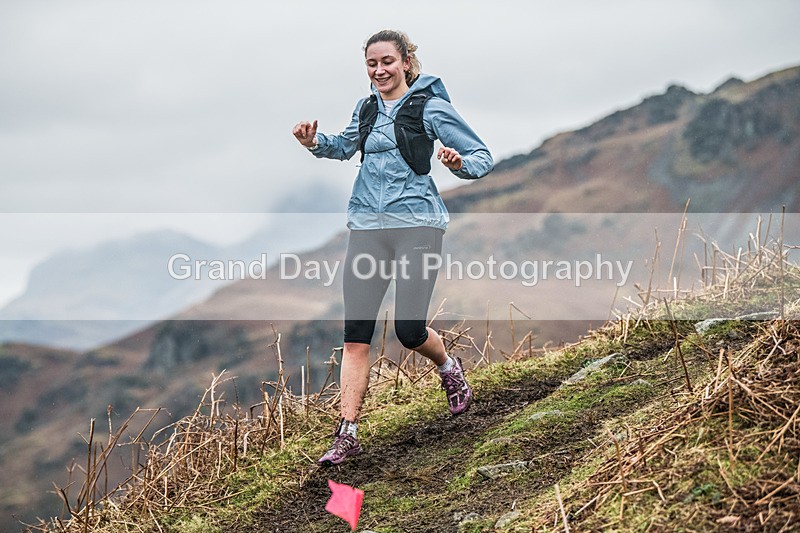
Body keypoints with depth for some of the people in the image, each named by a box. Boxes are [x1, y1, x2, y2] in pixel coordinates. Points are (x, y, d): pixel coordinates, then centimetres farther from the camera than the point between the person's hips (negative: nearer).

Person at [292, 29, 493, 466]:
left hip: (416, 223, -5)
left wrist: (459, 162, -25)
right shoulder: (366, 108, 13)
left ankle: (449, 368, 26)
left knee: (408, 329, -9)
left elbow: (483, 158, -3)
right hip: (367, 227, 5)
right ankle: (348, 434, -1)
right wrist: (316, 143, 12)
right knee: (355, 334, -3)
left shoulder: (430, 106, -4)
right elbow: (346, 146, 33)